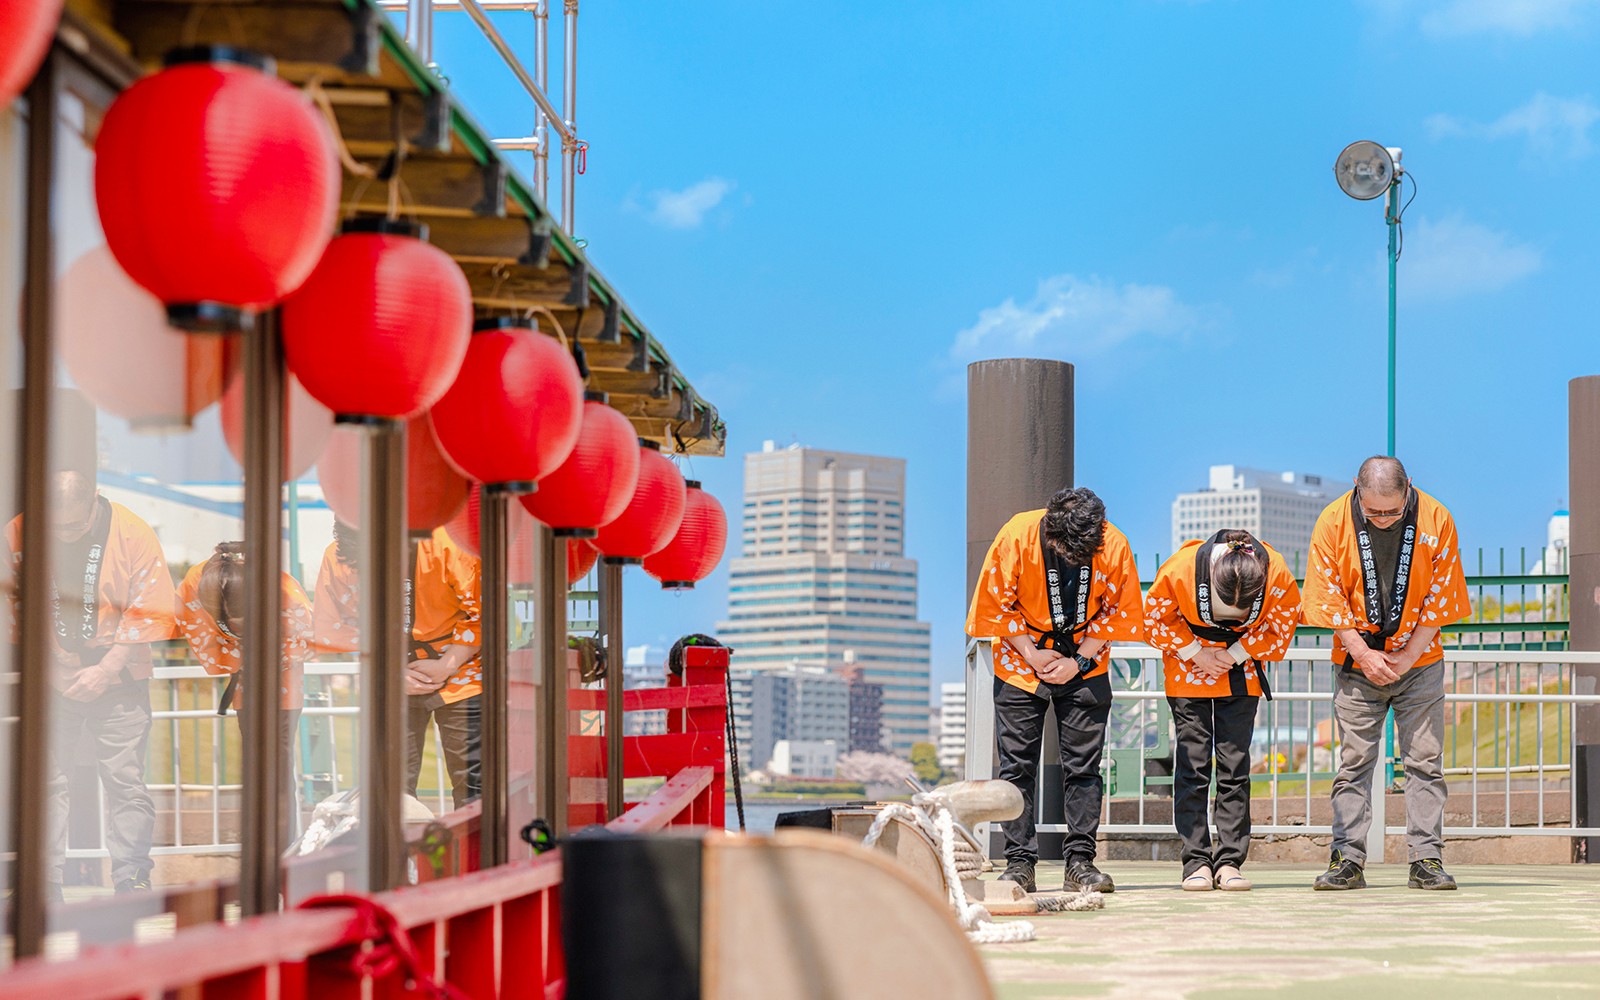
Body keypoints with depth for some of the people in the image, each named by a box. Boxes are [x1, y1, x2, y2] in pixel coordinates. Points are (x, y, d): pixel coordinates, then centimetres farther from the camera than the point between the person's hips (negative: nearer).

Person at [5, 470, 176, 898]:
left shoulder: (134, 535, -10)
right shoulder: (18, 533, -6)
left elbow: (147, 613, -7)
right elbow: (13, 608, 3)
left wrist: (105, 671, -13)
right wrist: (46, 665, -5)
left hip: (118, 678, -1)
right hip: (48, 680, 1)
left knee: (125, 779, -4)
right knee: (44, 778, -1)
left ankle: (131, 879, 2)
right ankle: (45, 882, 6)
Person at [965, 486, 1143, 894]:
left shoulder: (1114, 545, -16)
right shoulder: (1017, 536, -20)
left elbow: (1118, 611, -3)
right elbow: (995, 605, -8)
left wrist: (1079, 661, -10)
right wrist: (1032, 655, -12)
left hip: (1085, 670, 1)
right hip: (1022, 661, -1)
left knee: (1083, 765, -1)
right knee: (1017, 765, -3)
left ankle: (1080, 863, 3)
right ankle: (1019, 863, 1)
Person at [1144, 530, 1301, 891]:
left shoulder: (1277, 575, -24)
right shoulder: (1179, 570, -27)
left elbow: (1281, 628, -7)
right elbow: (1153, 620, -9)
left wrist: (1235, 656, -14)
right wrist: (1195, 654, -13)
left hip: (1241, 675, 1)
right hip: (1188, 672, -1)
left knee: (1235, 764, -2)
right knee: (1192, 764, -5)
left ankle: (1230, 860, 2)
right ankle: (1196, 861, 0)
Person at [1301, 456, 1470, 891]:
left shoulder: (1436, 520, -9)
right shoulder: (1332, 522, -10)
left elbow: (1440, 596, -4)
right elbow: (1328, 597, -6)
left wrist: (1406, 655, -9)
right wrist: (1365, 655, -10)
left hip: (1418, 661, 0)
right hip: (1357, 662, 0)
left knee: (1425, 763, -1)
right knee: (1354, 764, -1)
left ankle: (1426, 859, 2)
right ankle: (1347, 861, 2)